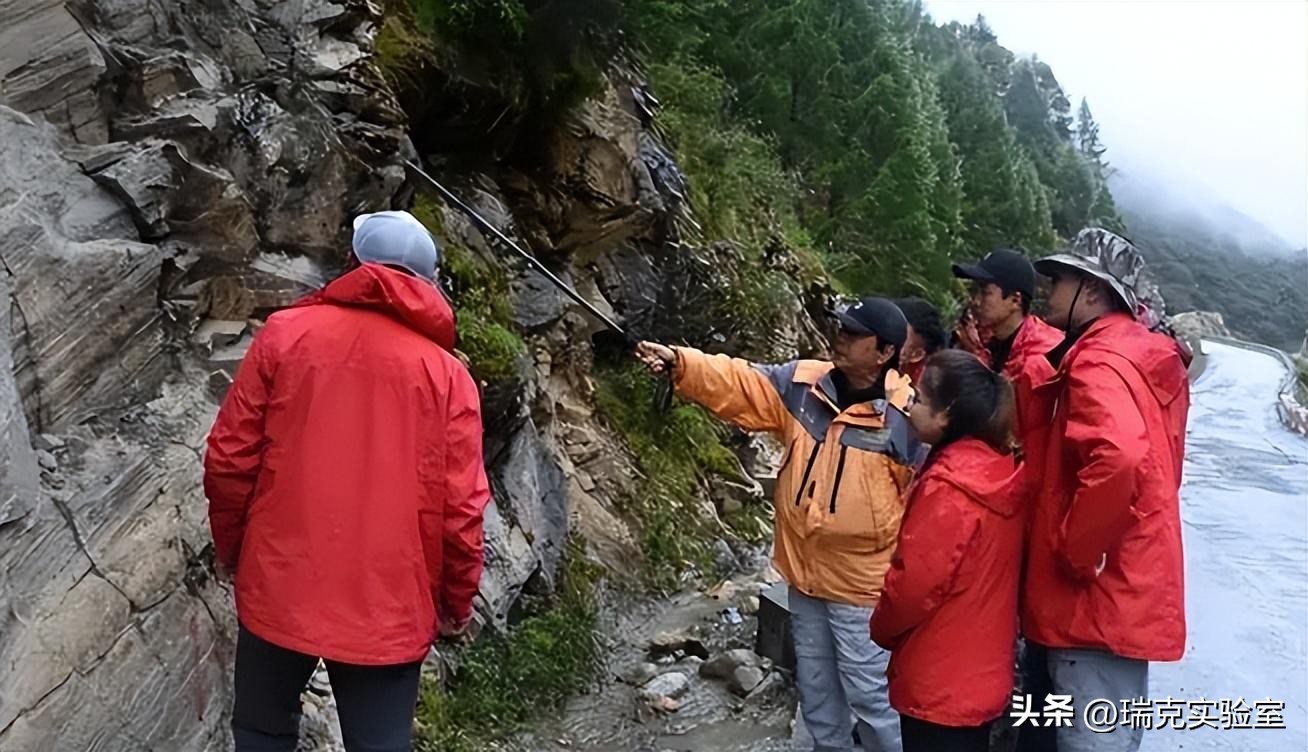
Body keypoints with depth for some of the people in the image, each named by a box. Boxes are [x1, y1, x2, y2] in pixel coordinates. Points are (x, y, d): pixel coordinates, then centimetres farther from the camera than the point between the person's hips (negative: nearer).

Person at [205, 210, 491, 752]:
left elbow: (229, 459, -1)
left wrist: (229, 546, 15)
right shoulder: (447, 373, -5)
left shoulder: (285, 333, -3)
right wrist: (458, 600, 8)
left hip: (279, 588, 1)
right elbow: (461, 509, -8)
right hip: (388, 608, -1)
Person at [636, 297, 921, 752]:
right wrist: (679, 363, -26)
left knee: (869, 696, 9)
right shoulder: (802, 384, -4)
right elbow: (736, 383, -9)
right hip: (805, 575, 6)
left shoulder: (907, 415, -17)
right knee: (815, 690, 23)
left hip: (863, 587, -5)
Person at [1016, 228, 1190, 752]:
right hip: (1128, 591, 10)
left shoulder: (1097, 361, -18)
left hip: (1097, 597, -10)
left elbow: (1118, 458, -36)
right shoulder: (1144, 355, 13)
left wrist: (1075, 552, -23)